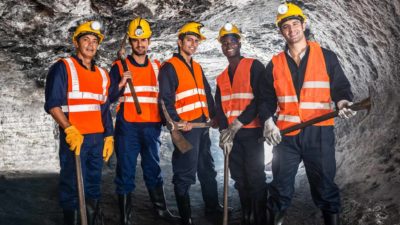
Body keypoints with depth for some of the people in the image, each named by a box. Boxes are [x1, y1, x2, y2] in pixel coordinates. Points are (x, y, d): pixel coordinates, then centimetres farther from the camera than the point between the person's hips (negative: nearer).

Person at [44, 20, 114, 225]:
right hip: (73, 138, -5)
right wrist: (70, 130, -20)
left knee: (93, 185, 13)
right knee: (72, 185, -1)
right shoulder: (62, 68, -1)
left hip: (97, 138, 6)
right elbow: (52, 105, -9)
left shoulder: (102, 74, 16)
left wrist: (108, 136, 14)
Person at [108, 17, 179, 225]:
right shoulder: (119, 66, 3)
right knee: (126, 171, 0)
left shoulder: (157, 66, 12)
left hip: (152, 126, 3)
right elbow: (109, 97, -2)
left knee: (153, 168, 12)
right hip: (127, 126, -3)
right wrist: (121, 84, -17)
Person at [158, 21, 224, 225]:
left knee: (207, 167, 19)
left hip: (203, 124, 8)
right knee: (185, 173, -3)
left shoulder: (197, 67, 17)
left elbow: (207, 93, 22)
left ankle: (212, 205, 35)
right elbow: (166, 99, -15)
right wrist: (177, 121, -22)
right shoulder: (170, 67, -7)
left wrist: (213, 114, 13)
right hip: (186, 126, -8)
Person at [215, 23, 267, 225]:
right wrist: (224, 131, -11)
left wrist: (236, 125, -17)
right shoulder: (222, 78, 16)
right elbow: (219, 107, 7)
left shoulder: (254, 66, -3)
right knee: (240, 179, 12)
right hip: (230, 135, 6)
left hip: (251, 132, -6)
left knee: (255, 178, -3)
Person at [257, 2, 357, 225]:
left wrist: (343, 102, -16)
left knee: (324, 184, 6)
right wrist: (268, 121, -6)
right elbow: (266, 98, 10)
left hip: (319, 133, -1)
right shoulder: (275, 64, 11)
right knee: (280, 186, 8)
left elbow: (341, 86, 6)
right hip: (285, 134, 2)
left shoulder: (326, 56, 6)